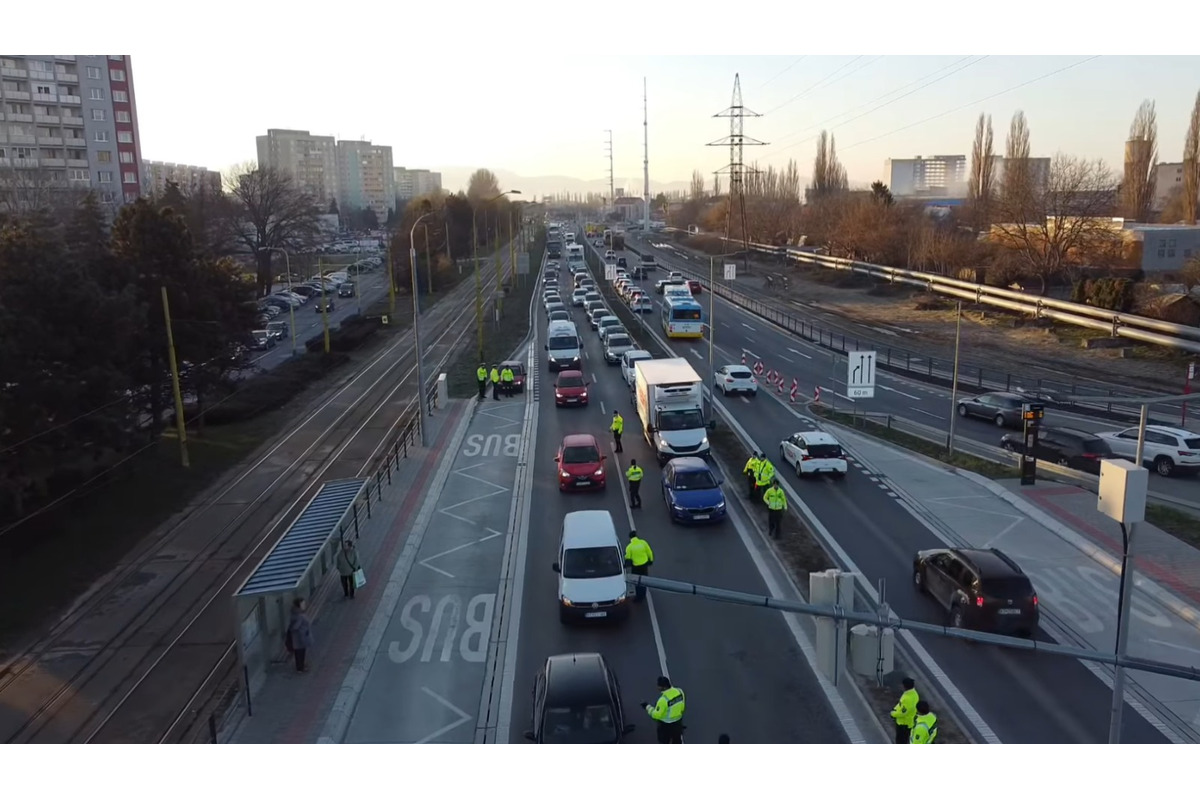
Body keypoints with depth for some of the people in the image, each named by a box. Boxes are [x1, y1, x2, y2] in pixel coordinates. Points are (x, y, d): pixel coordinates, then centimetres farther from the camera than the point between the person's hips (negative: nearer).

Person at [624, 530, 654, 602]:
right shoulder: (643, 542, -11)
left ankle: (639, 597, 22)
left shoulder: (629, 546, -17)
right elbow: (649, 552, -3)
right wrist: (651, 560, 12)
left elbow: (627, 558, -11)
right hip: (644, 564, 3)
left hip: (636, 566, -3)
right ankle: (643, 595, 35)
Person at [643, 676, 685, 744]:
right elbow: (682, 707, 2)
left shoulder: (663, 699, -32)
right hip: (678, 722, 6)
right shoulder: (679, 691, -12)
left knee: (664, 743, 16)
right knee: (678, 740, 26)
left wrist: (648, 707, -9)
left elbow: (656, 715, -22)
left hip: (666, 726, -6)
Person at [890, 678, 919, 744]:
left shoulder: (908, 699, -35)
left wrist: (893, 713, -11)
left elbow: (902, 712, -28)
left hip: (904, 723, -9)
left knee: (901, 740, 8)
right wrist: (895, 709, 4)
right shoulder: (913, 693, -4)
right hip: (909, 721, 9)